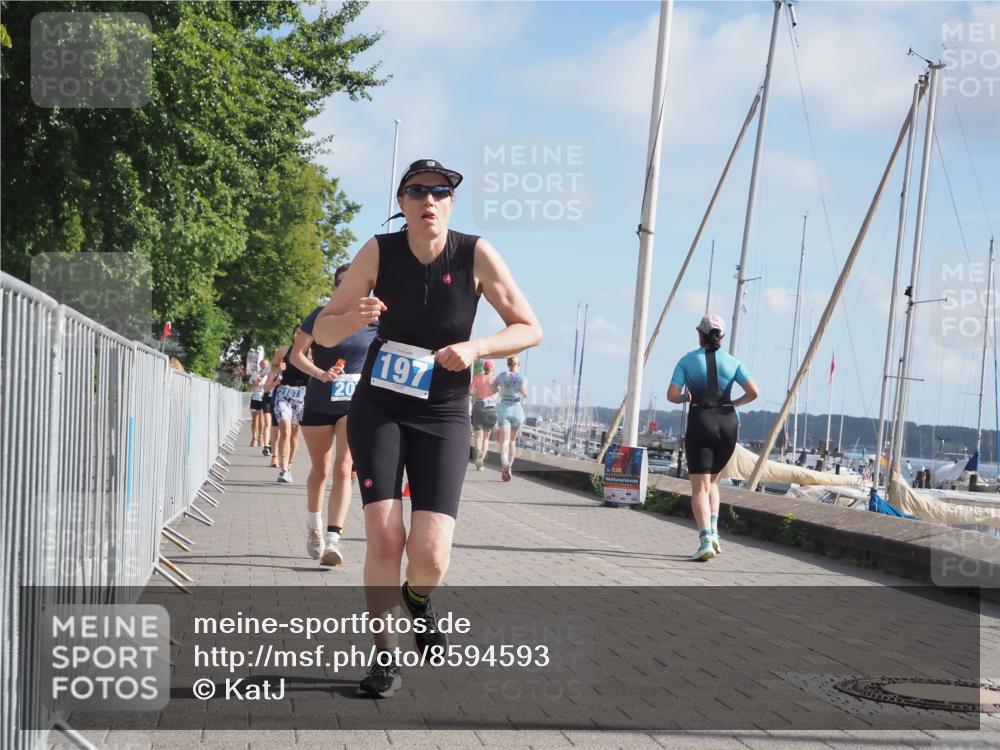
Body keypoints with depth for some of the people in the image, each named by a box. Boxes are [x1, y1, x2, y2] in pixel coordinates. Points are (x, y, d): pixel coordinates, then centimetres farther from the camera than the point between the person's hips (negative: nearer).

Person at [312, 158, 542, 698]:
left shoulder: (476, 255, -10)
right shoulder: (379, 252, -8)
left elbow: (530, 330, -4)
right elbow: (321, 333, -3)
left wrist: (475, 348, -22)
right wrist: (354, 318, -26)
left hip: (444, 416, 0)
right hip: (379, 407, 0)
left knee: (430, 555, -11)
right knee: (384, 537, -12)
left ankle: (418, 599, 27)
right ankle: (384, 655, 9)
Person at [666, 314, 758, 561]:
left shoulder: (687, 361, 2)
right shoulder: (732, 362, 7)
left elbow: (672, 395, -7)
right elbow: (753, 392, -4)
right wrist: (734, 403, 15)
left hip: (700, 423, -3)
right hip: (728, 424, 3)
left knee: (700, 487, -5)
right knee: (711, 480, 22)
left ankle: (705, 541, -24)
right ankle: (713, 531, 4)